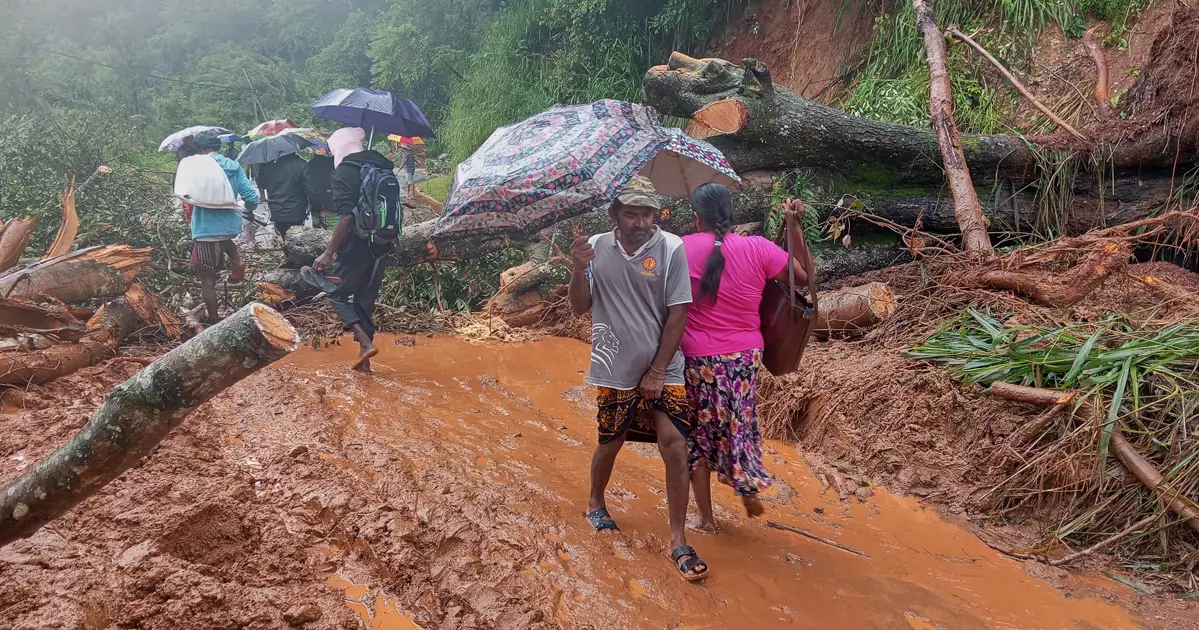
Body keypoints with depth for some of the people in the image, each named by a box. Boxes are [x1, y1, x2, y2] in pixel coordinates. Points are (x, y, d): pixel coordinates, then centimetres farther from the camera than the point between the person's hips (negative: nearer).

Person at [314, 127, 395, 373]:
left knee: (336, 294, 9)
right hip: (381, 246, 7)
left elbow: (346, 216, -21)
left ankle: (366, 343, -9)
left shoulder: (344, 171, -11)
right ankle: (364, 360, 16)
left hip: (357, 247, -7)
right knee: (365, 300, 15)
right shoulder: (381, 166, 10)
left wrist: (329, 253, -18)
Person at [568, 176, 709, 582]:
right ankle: (596, 504, 44)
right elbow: (580, 307, -2)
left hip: (662, 369, -1)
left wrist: (658, 371, -9)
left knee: (674, 446, -7)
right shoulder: (596, 248, -3)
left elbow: (677, 315, -8)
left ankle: (678, 542, 5)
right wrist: (579, 269, -21)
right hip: (614, 370, 1)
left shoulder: (671, 248, -10)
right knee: (610, 443, 15)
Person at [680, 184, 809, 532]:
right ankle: (750, 493, 34)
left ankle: (705, 517, 21)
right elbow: (804, 276, 2)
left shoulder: (681, 249, -11)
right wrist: (796, 227, 5)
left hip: (697, 357, -2)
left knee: (699, 430, 13)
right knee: (741, 422, 26)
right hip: (745, 356, 2)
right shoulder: (758, 248, -7)